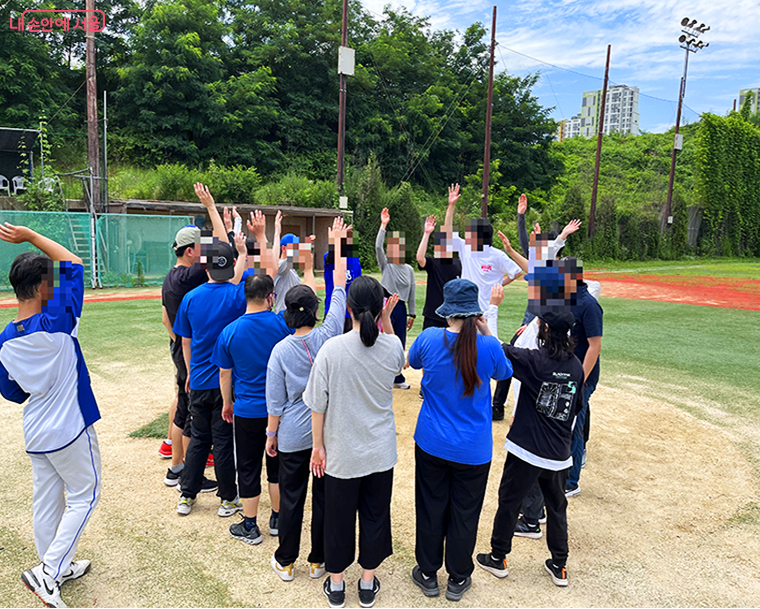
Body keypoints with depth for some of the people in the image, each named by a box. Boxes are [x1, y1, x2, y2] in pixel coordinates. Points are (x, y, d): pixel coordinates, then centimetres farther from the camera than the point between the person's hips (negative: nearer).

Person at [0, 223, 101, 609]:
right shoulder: (56, 323, -20)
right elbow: (73, 264, -11)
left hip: (35, 434, 7)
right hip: (70, 430, -7)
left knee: (46, 500, 17)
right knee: (83, 497, 9)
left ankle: (56, 569, 33)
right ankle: (49, 571, 5)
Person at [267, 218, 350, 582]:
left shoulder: (281, 350, -12)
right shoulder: (328, 336, -12)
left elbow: (275, 402, -8)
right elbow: (340, 285, -3)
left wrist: (271, 435, 7)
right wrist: (337, 243, 4)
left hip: (292, 436, -1)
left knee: (291, 497, 13)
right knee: (324, 496, 13)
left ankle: (285, 562, 29)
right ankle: (318, 561, 27)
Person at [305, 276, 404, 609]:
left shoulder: (331, 349, -20)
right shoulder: (392, 346, -13)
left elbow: (318, 404, -13)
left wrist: (318, 445, 1)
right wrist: (386, 319, 6)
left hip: (341, 452, -2)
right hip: (380, 452, 2)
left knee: (339, 517, 17)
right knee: (375, 513, 19)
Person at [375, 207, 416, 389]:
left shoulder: (409, 269, 11)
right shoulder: (386, 265, 0)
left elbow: (411, 293, 14)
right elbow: (378, 247, -17)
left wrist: (411, 314, 12)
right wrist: (383, 225, -21)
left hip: (401, 308, 4)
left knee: (400, 345, 10)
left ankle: (397, 378, 23)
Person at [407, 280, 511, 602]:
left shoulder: (429, 338, -14)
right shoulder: (489, 346, -17)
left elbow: (413, 361, 9)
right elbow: (503, 372, 6)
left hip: (431, 443, 1)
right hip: (473, 450, -1)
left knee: (430, 509, 17)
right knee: (464, 513, 16)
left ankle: (428, 574, 34)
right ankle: (458, 580, 33)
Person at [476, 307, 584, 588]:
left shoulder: (534, 360, -16)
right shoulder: (576, 365, 0)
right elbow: (577, 407, 11)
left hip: (526, 451, -5)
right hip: (559, 454, 5)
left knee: (509, 502, 13)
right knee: (556, 506, 21)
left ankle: (498, 558, 27)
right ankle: (559, 567, 32)